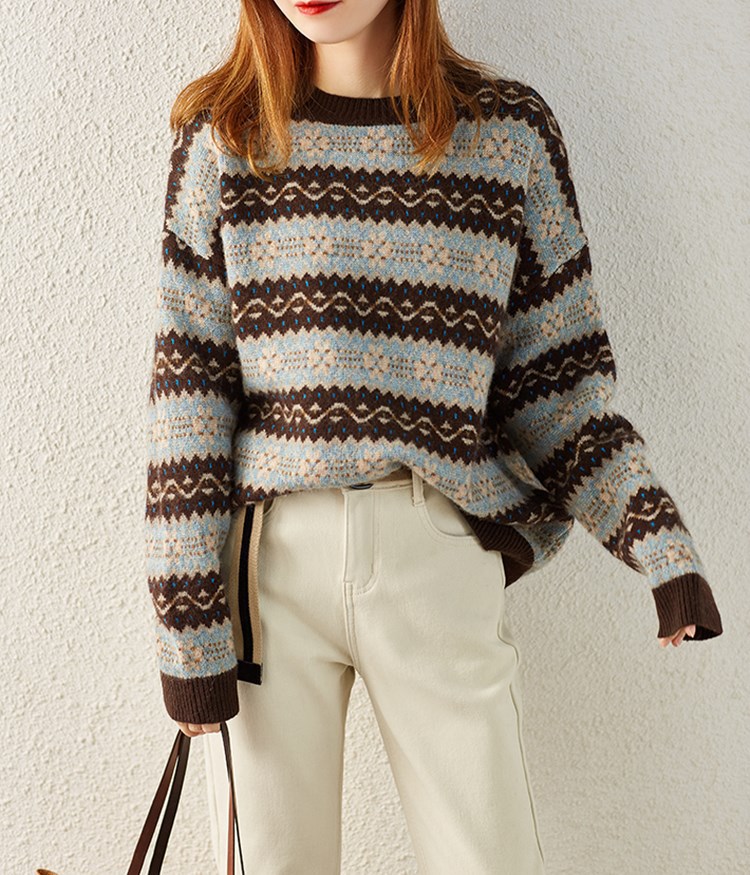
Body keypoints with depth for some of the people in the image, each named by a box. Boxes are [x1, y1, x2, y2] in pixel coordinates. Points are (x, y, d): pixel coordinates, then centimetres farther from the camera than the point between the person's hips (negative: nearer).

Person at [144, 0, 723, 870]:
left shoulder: (510, 129, 6)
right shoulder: (224, 134, 5)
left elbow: (557, 370, 8)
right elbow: (188, 381, 0)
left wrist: (662, 544, -3)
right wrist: (187, 622, -5)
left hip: (439, 558, 0)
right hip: (264, 552, 0)